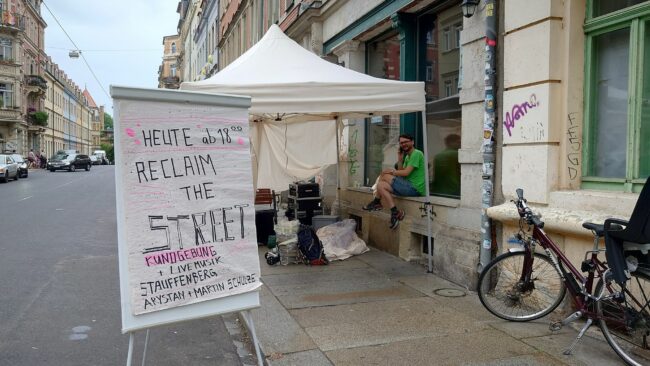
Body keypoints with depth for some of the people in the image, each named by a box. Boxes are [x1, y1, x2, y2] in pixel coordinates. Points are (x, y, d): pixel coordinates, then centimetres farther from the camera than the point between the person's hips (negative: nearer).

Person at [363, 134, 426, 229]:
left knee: (384, 175, -12)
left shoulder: (416, 154, -10)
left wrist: (391, 171, -2)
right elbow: (401, 173, 14)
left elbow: (406, 173, -17)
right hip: (411, 186, 10)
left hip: (415, 188, -10)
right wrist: (400, 159, 3)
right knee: (381, 185, 2)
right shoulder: (407, 156, 21)